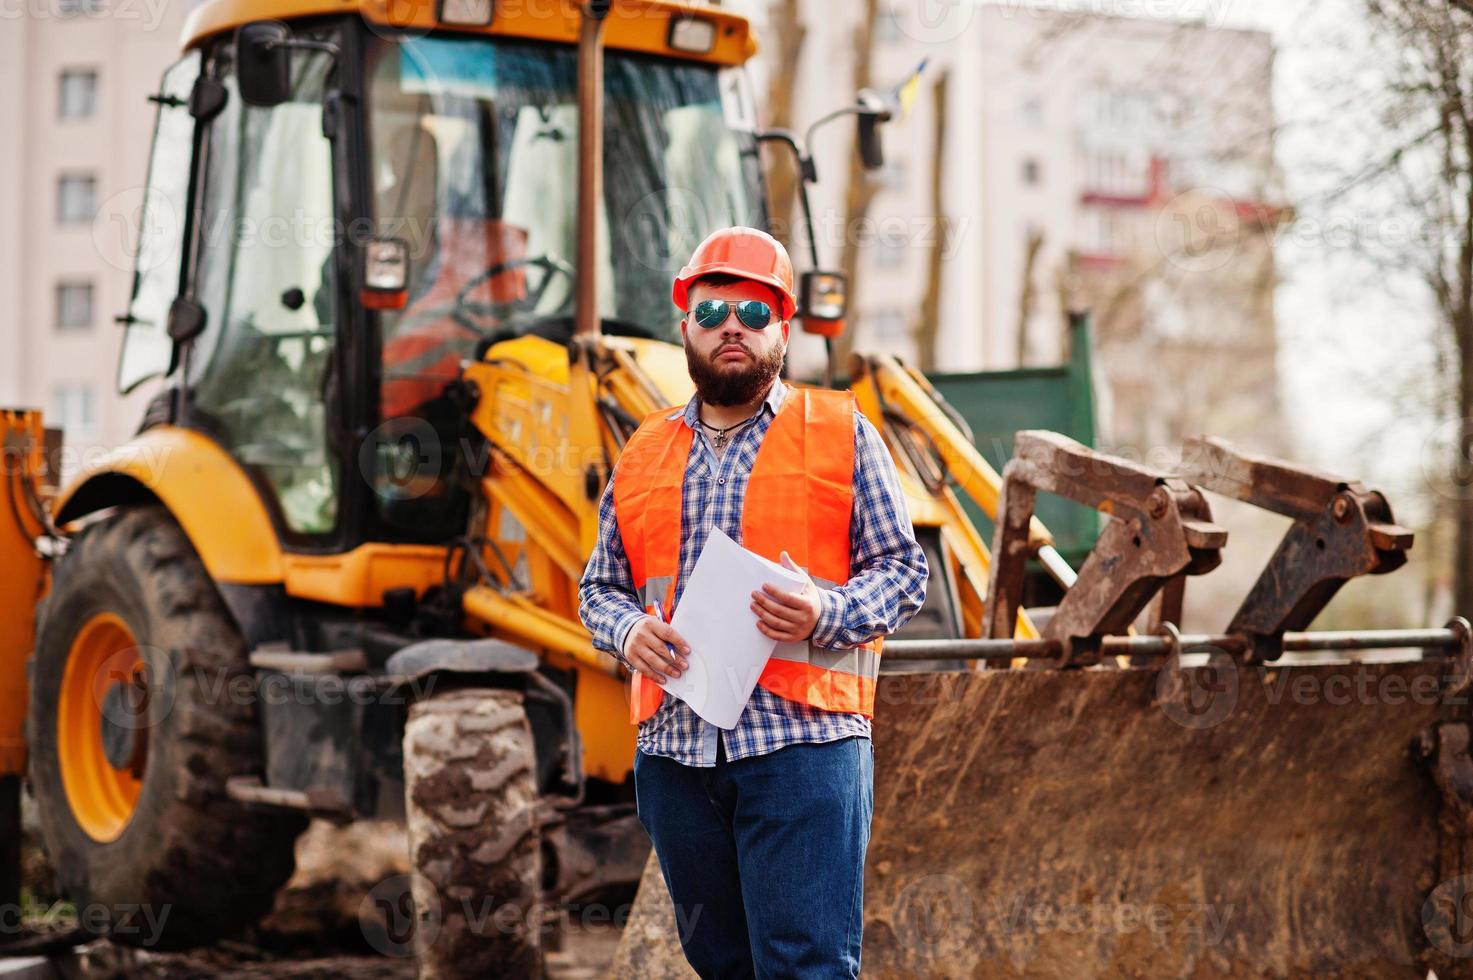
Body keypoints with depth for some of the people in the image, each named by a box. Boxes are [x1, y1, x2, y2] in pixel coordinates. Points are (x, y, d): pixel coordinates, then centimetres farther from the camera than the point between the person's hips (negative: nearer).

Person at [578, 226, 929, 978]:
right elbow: (599, 586, 20)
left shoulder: (841, 433, 6)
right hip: (673, 747, 4)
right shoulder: (643, 456, 17)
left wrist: (827, 614, -16)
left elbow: (902, 569, 4)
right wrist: (629, 631, -3)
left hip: (802, 745, -4)